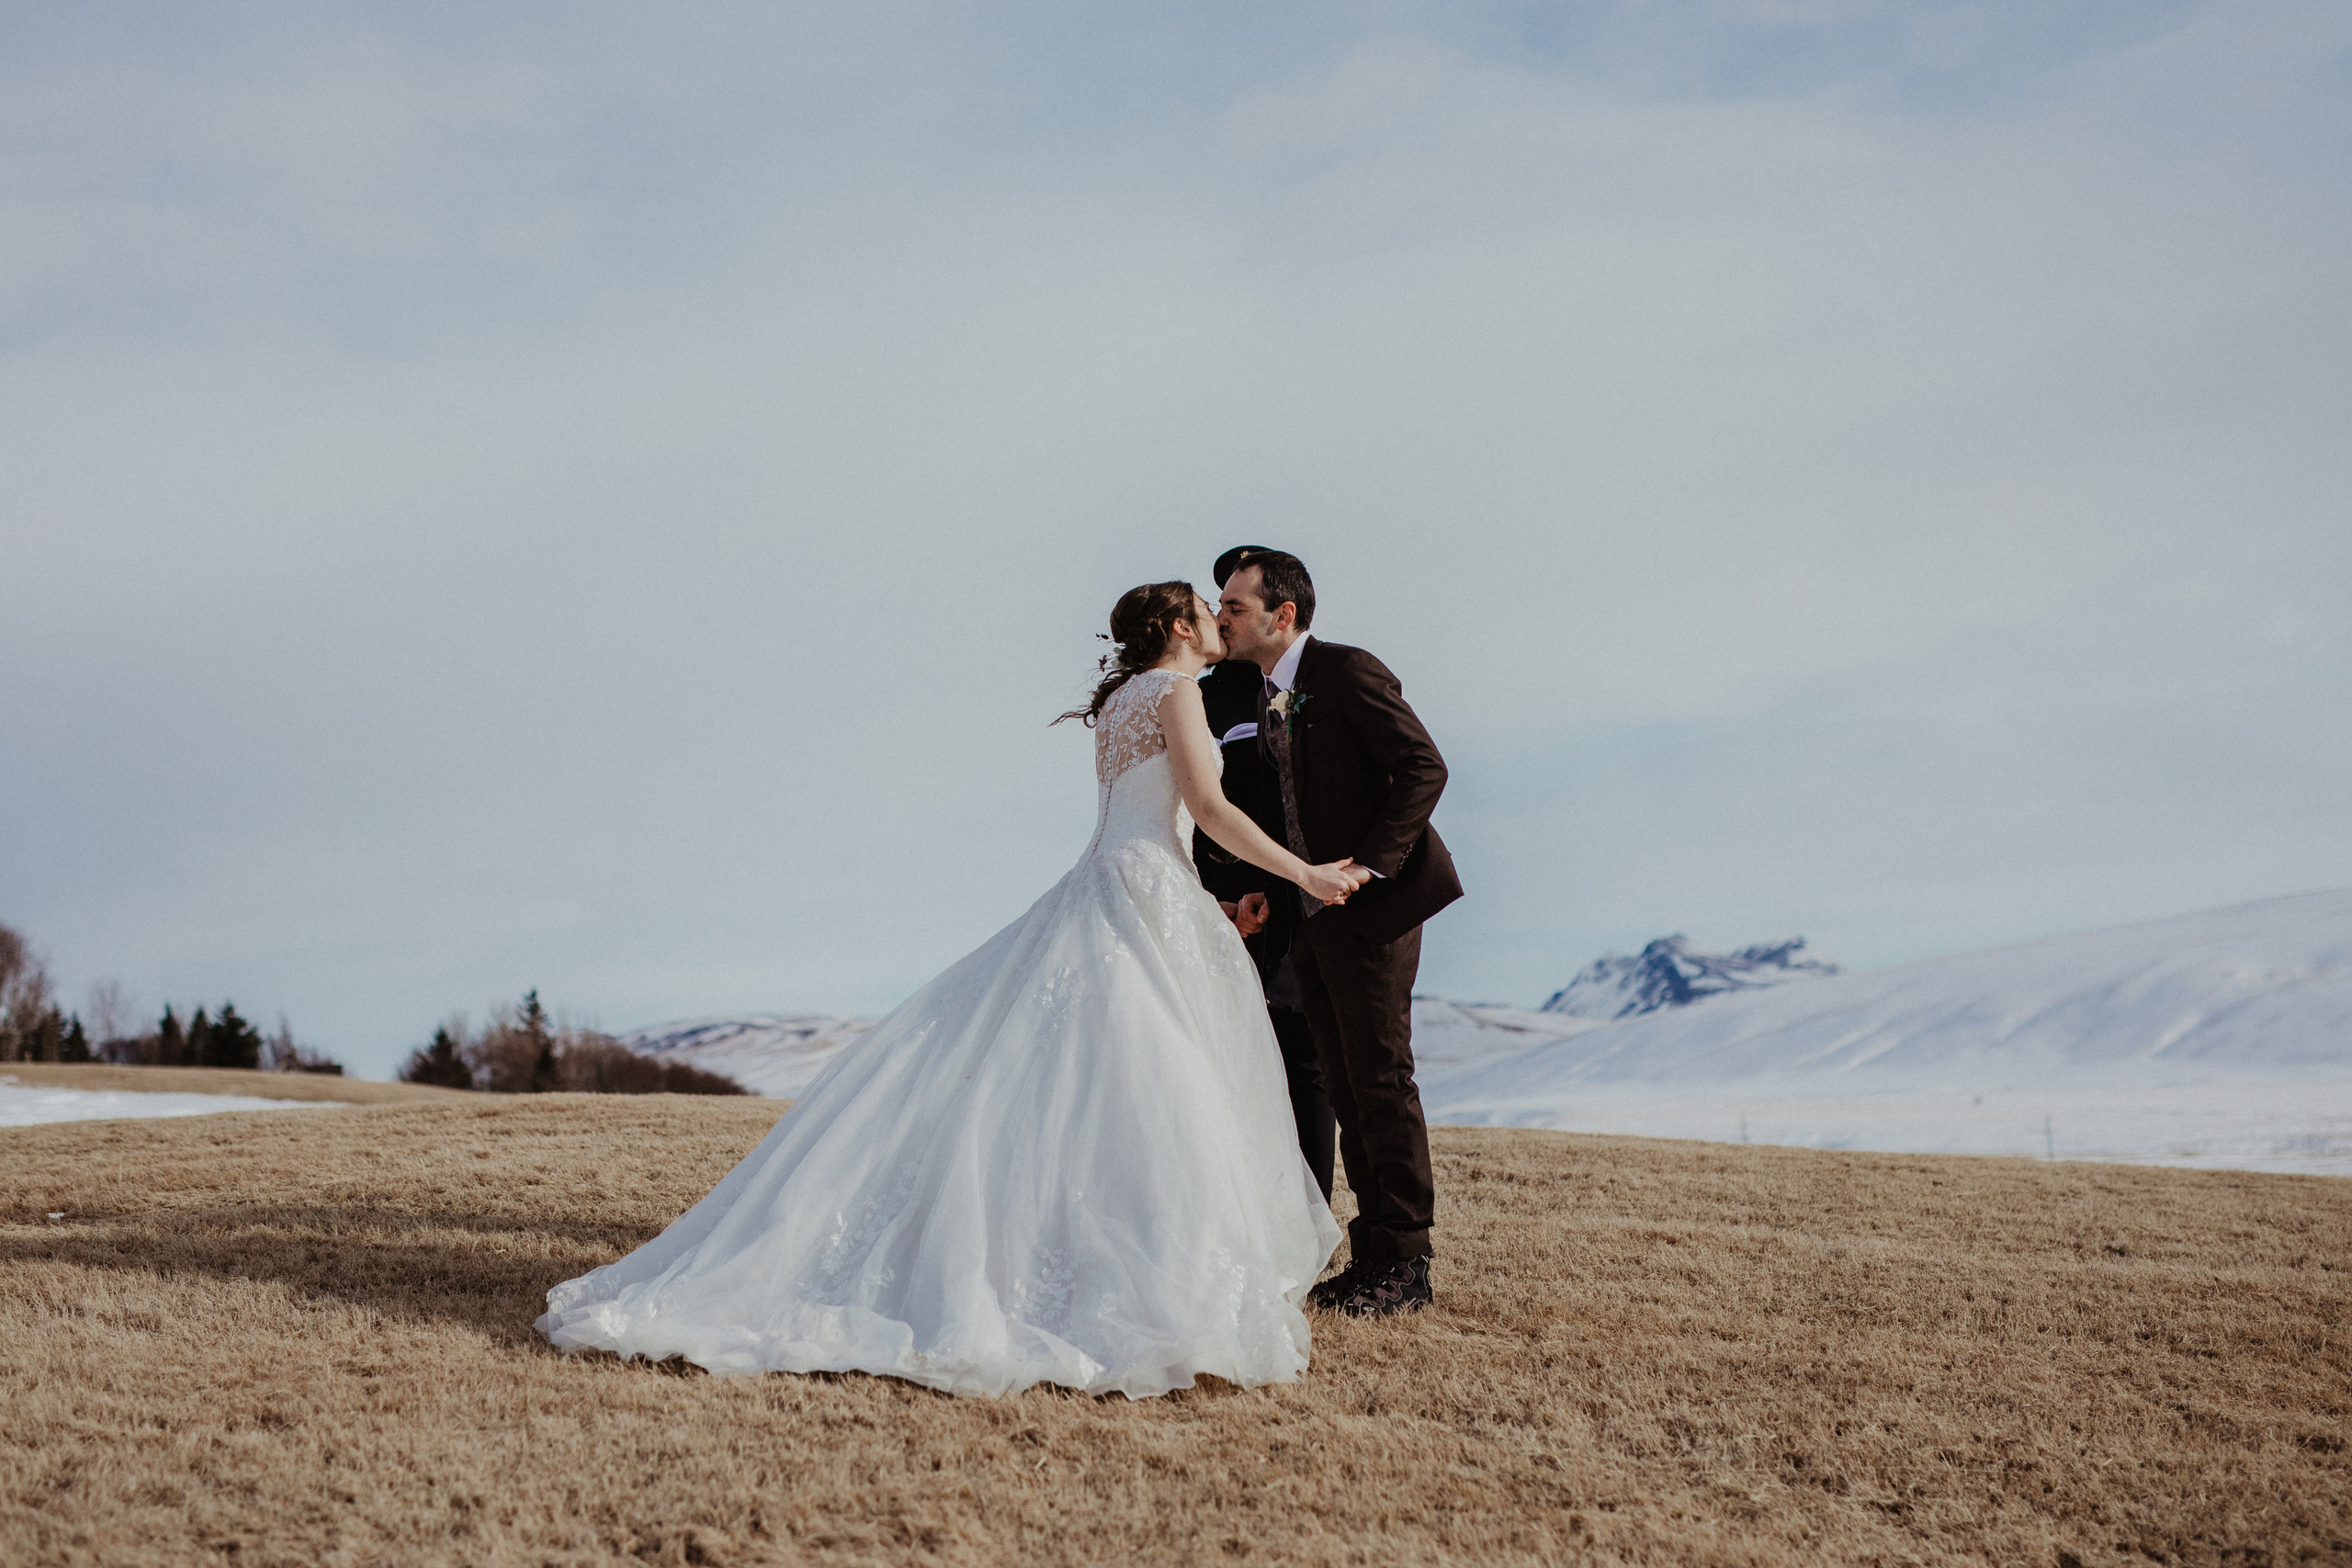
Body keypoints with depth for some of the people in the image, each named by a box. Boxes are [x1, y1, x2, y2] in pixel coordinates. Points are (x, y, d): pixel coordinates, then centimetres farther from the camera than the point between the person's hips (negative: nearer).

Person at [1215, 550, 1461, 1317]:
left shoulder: (1348, 671, -12)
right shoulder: (1267, 700, 12)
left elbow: (1424, 767, -17)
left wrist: (1366, 866, -21)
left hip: (1372, 906, -8)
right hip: (1316, 916, 8)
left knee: (1381, 1078, -5)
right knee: (1345, 1087, 10)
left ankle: (1405, 1265, 4)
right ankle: (1371, 1256, 18)